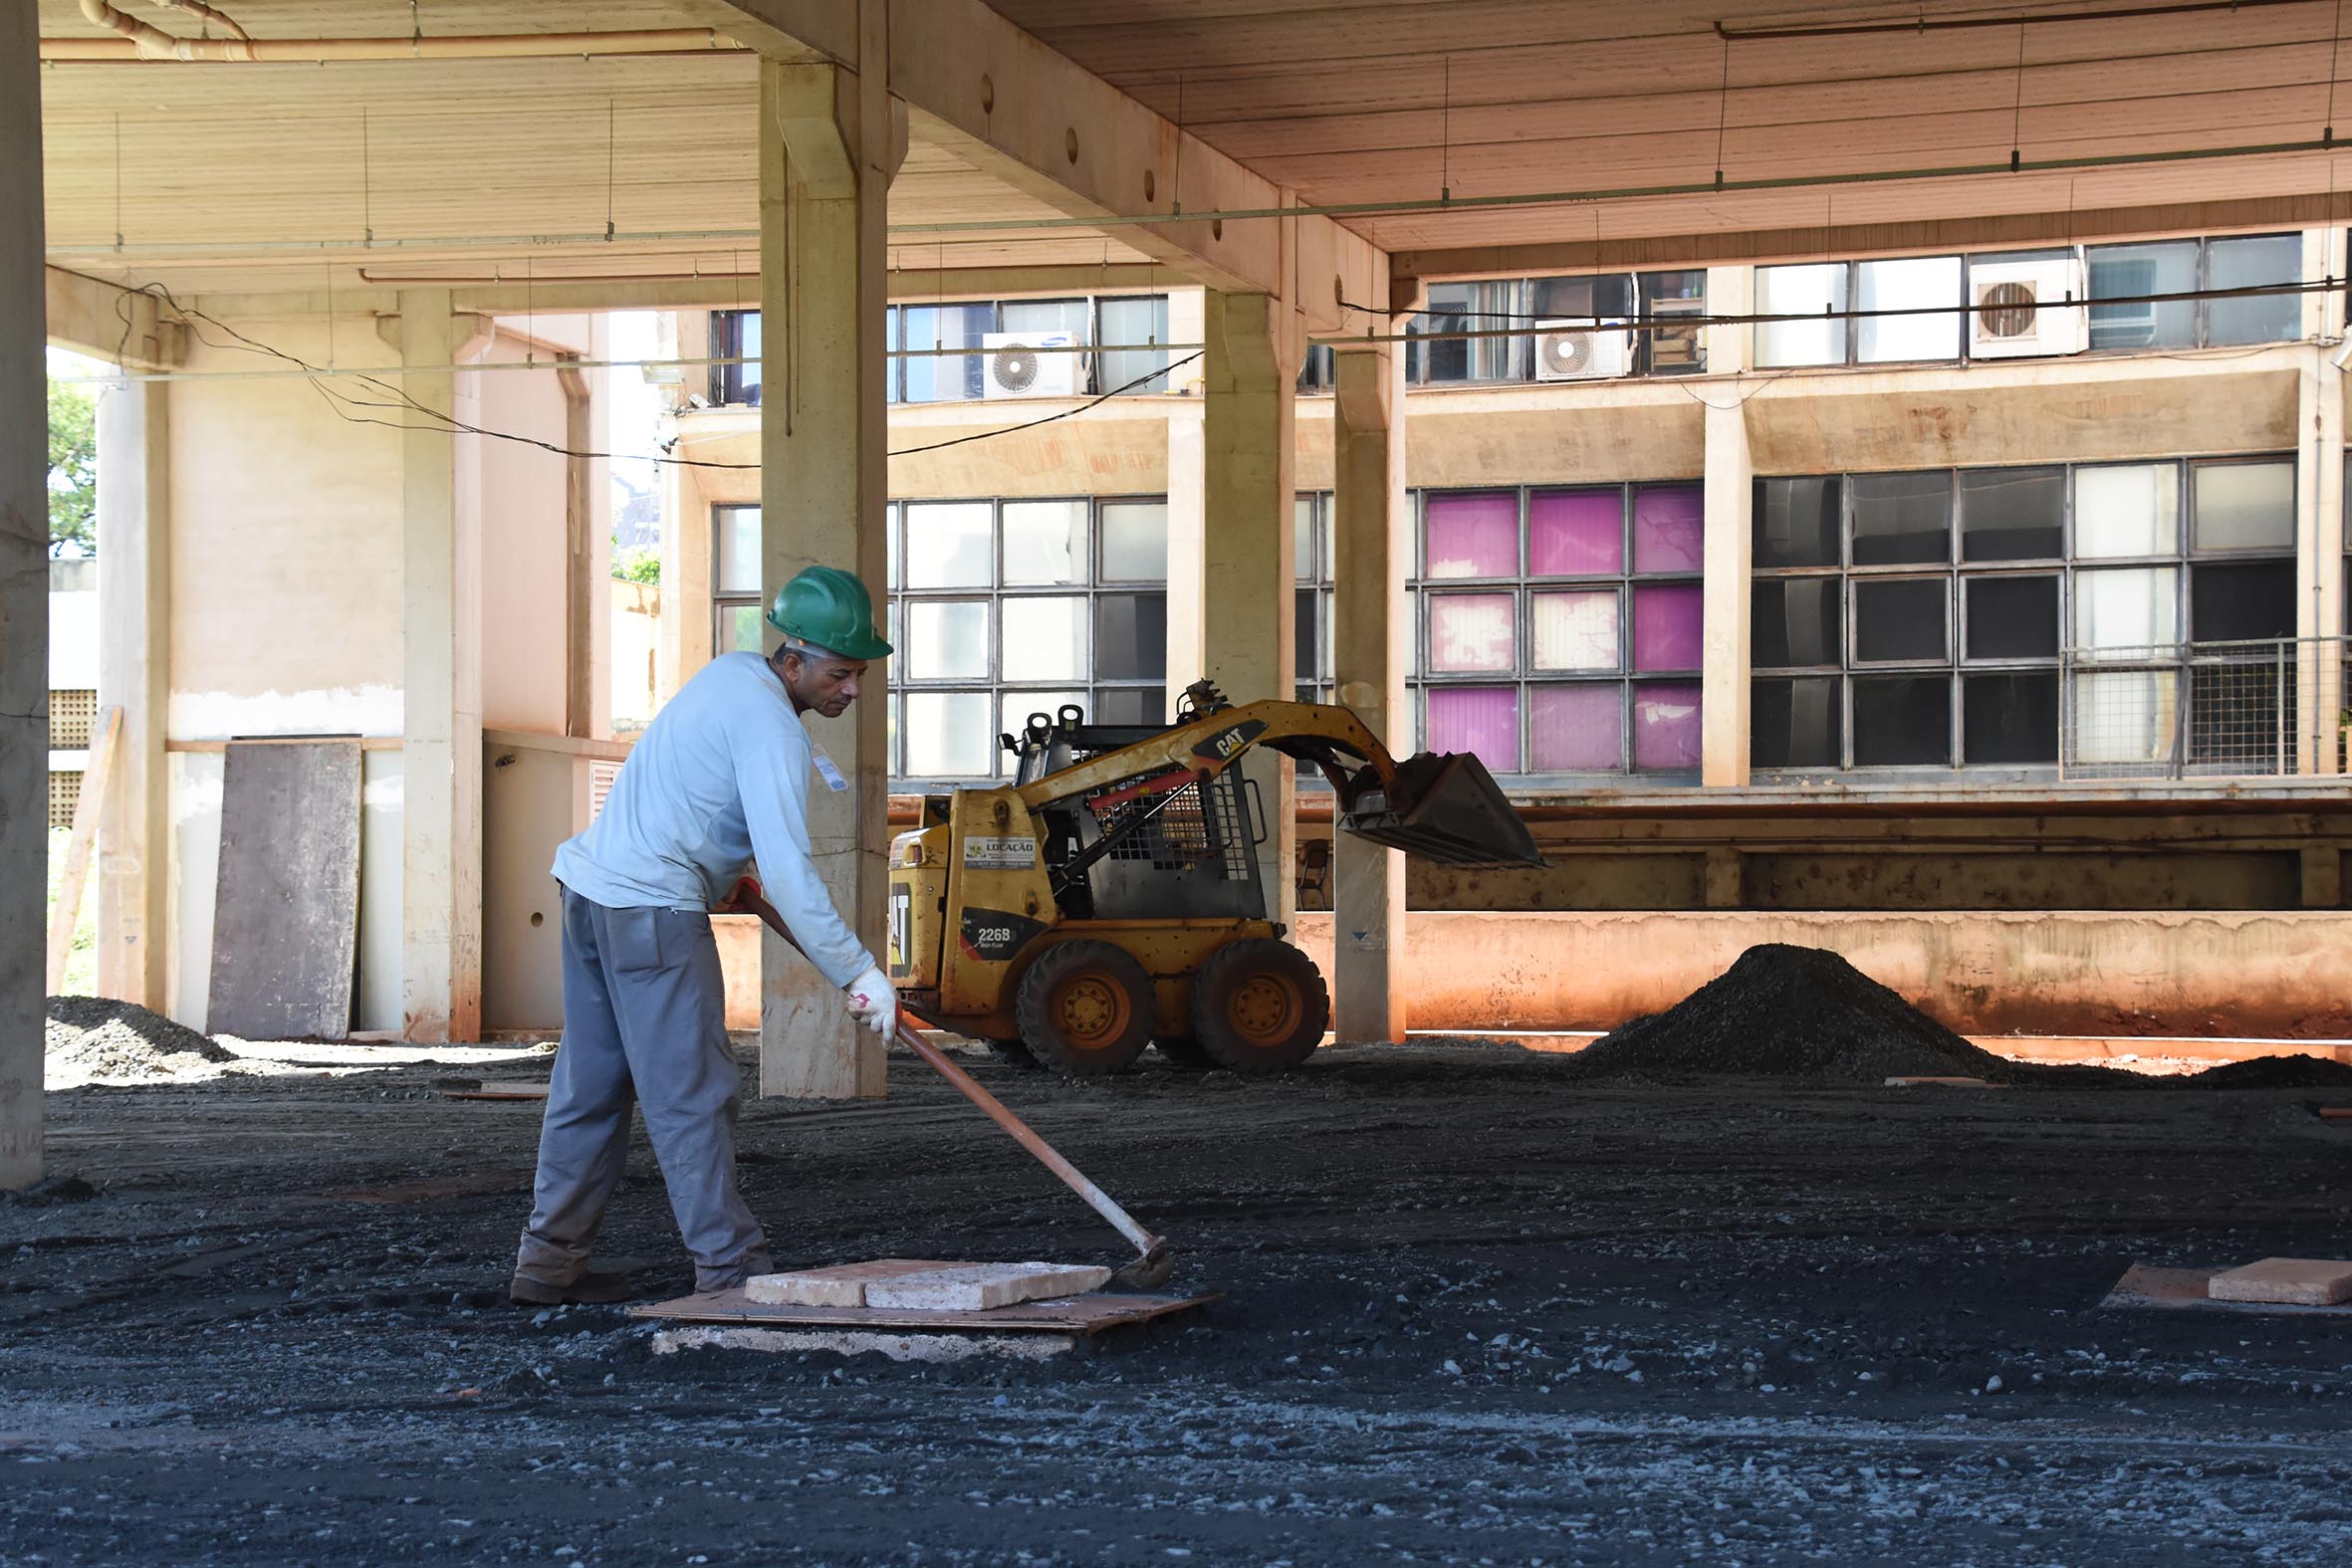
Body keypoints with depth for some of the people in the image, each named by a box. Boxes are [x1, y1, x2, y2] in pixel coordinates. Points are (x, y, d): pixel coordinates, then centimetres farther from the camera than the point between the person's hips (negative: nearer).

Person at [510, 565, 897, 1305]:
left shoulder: (731, 672, 11)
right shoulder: (771, 727, -17)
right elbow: (788, 871, -24)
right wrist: (857, 973, -22)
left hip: (592, 884, 10)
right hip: (652, 910, -10)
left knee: (589, 1085, 14)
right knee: (691, 1095, -6)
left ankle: (550, 1261, 19)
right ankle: (728, 1266, -4)